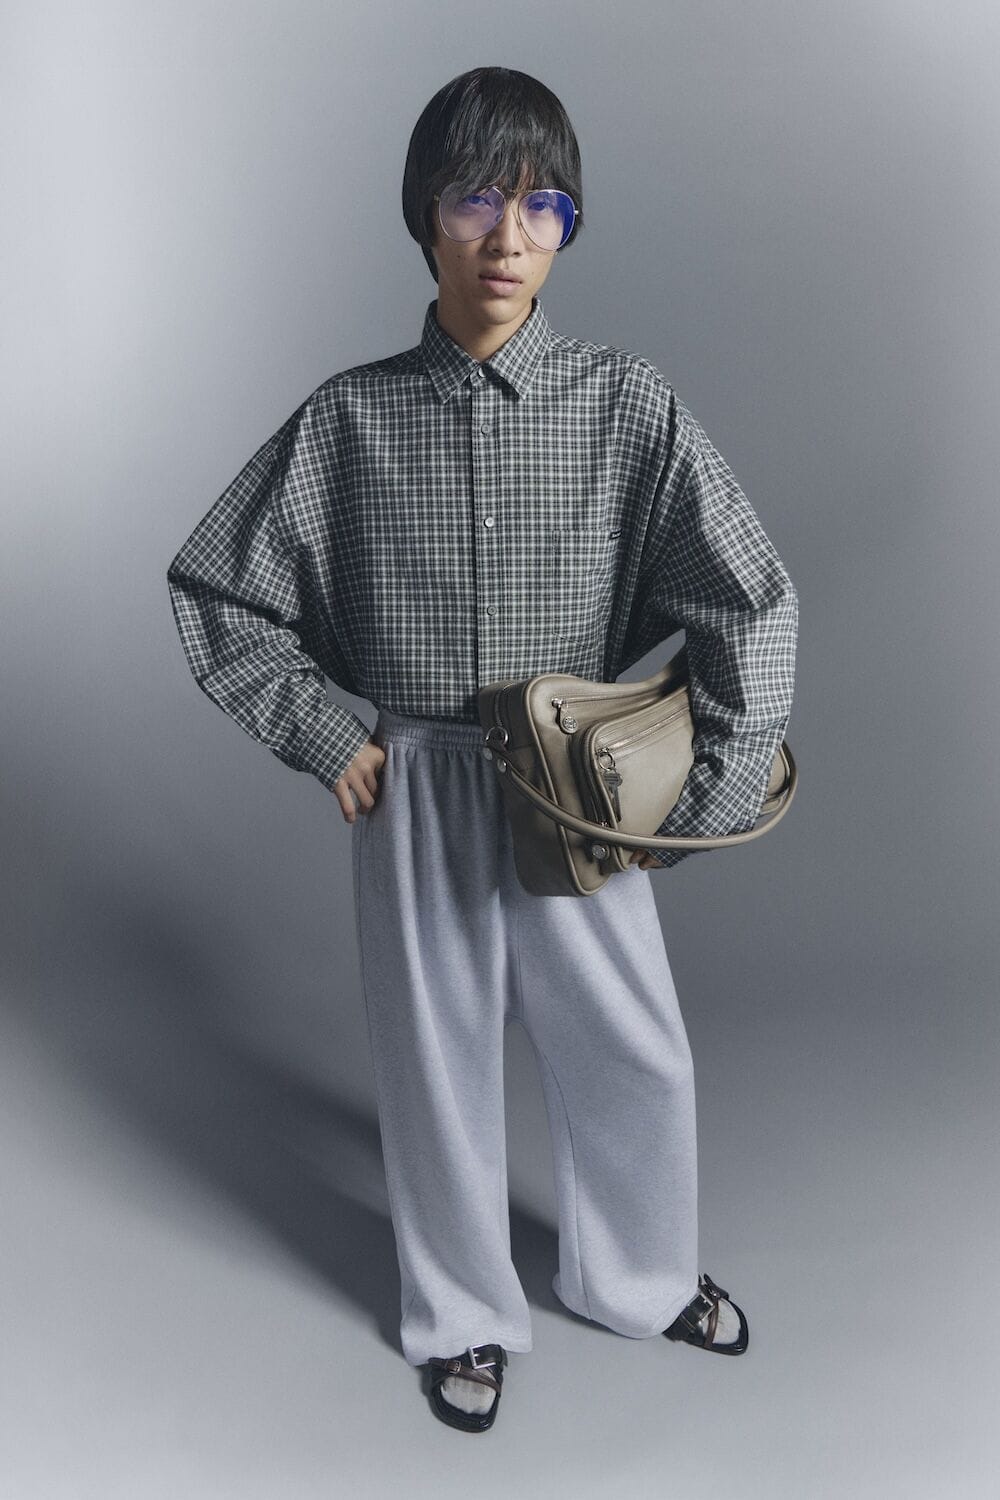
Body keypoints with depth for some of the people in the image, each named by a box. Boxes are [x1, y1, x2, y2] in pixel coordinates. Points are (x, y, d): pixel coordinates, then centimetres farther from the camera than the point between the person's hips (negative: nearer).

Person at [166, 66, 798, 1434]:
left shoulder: (626, 405, -8)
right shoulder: (352, 417, -6)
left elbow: (755, 605, -8)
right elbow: (213, 590, 3)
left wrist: (697, 804, -7)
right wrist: (326, 739, -4)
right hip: (415, 797, 0)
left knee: (634, 1056, 14)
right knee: (438, 1060, 14)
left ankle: (638, 1276, 45)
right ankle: (464, 1315, 41)